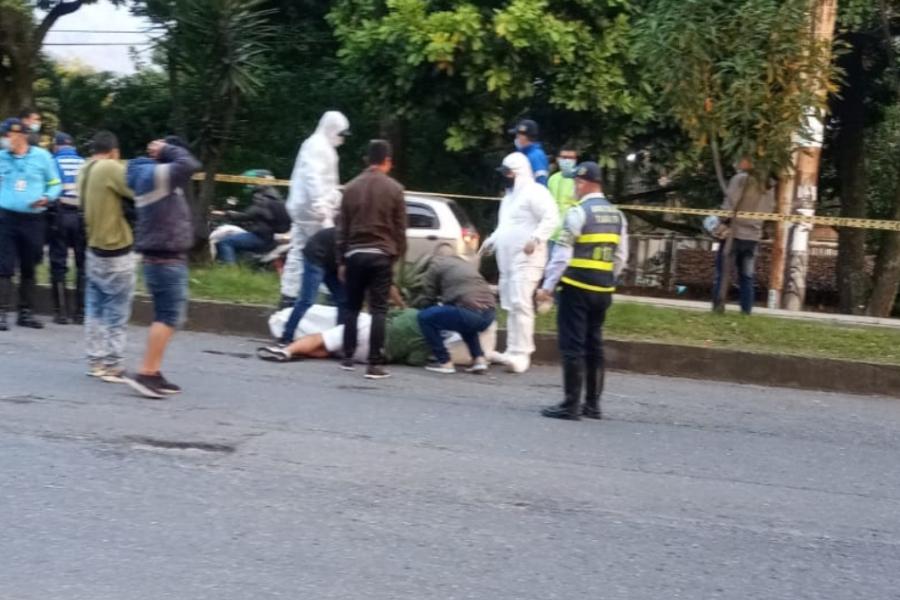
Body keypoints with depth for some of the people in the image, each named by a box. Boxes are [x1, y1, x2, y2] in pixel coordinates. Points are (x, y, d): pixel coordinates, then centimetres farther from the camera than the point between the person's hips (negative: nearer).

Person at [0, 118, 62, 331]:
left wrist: (47, 198, -11)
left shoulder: (42, 156, 1)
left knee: (28, 269, 10)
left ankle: (25, 312, 20)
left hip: (33, 220, 1)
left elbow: (55, 184, 7)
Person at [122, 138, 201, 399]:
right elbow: (190, 165, -25)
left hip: (160, 258, 10)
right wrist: (167, 151, -10)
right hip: (166, 259, -10)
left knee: (165, 316, 12)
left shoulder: (152, 176, 17)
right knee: (170, 317, -10)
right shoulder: (156, 174, -15)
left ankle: (153, 373, 13)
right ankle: (145, 373, -12)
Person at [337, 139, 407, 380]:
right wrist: (398, 255, 9)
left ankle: (348, 358, 16)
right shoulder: (394, 189, -1)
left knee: (352, 308, 14)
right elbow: (400, 228, -1)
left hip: (355, 254, 3)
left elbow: (342, 228, 8)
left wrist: (341, 260, 14)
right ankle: (375, 364, -7)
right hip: (381, 255, -2)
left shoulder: (351, 188, 6)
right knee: (378, 310, -3)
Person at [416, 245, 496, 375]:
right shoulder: (467, 264, 35)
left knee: (425, 317, 8)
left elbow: (428, 297, 15)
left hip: (469, 311, -7)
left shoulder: (436, 263, 15)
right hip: (489, 313, 7)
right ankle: (479, 359, 19)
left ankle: (445, 362, 4)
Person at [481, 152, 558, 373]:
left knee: (521, 304, -16)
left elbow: (551, 218, -20)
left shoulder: (534, 191, -9)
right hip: (507, 260, 10)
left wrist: (536, 239, -29)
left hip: (526, 259, -10)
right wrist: (491, 242, 22)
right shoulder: (510, 195, 24)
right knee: (511, 306, 9)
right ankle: (512, 351, 13)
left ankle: (521, 354, -18)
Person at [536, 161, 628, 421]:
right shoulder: (617, 215, 11)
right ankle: (592, 404, 16)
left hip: (577, 288, -7)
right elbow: (621, 257, 12)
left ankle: (571, 405, -4)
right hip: (603, 290, 7)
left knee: (572, 346, -4)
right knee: (594, 345, 13)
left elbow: (563, 253, -13)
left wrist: (547, 285, -9)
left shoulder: (578, 212, -11)